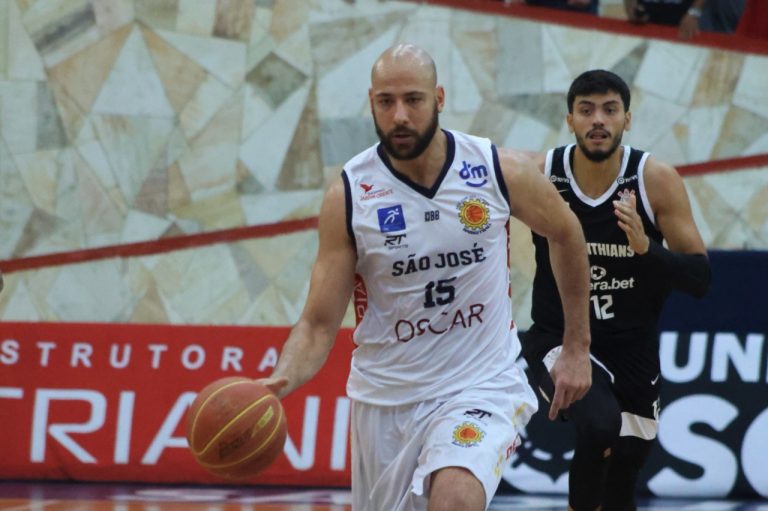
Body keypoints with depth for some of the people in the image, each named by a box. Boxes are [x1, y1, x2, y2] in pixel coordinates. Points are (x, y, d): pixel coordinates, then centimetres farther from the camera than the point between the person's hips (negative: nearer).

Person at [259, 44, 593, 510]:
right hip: (386, 397, 2)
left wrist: (577, 348, 13)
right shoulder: (348, 196, -10)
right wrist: (282, 380, -29)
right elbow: (319, 325, -8)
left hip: (481, 386, -2)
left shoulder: (501, 171, -10)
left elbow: (566, 234, 11)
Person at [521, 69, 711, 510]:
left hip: (632, 353, 2)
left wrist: (645, 246, -27)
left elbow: (700, 279, -11)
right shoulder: (535, 175, -11)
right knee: (599, 424, -33)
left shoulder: (657, 181, -12)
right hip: (559, 342, -2)